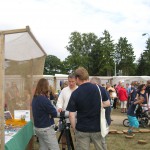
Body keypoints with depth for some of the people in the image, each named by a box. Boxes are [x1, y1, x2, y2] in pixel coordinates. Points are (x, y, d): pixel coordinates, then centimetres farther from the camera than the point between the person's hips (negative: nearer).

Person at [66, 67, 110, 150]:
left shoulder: (75, 94, -12)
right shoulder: (99, 89, -5)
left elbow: (72, 114, -10)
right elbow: (107, 103, 8)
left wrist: (74, 128, 3)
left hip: (82, 129, -2)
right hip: (98, 128, 2)